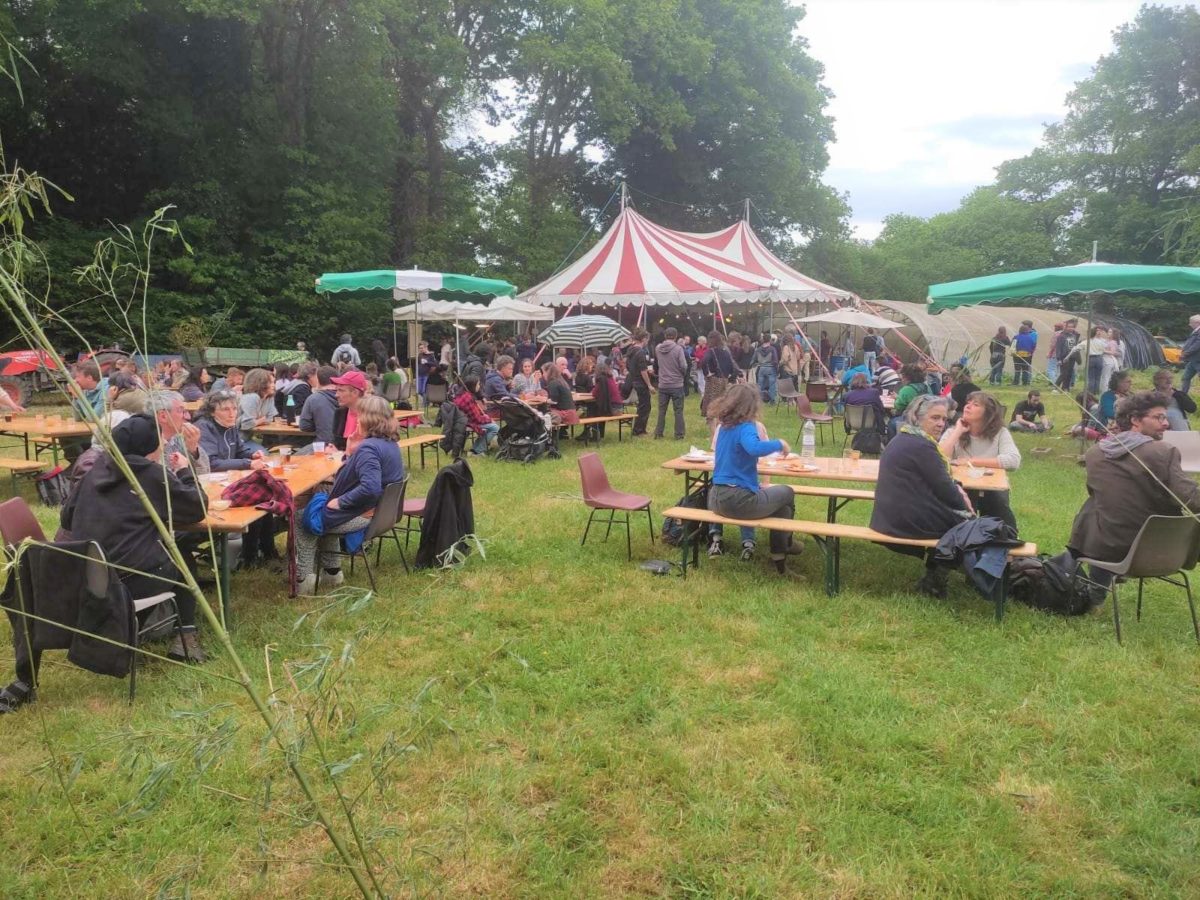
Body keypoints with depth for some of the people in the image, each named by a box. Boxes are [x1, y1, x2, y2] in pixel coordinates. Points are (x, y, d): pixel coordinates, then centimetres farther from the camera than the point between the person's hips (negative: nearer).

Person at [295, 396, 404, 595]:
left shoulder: (368, 448, -26)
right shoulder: (390, 443, 4)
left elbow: (370, 488, -37)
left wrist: (340, 502, -24)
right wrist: (352, 450, 3)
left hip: (361, 517, -10)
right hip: (379, 511, 10)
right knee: (324, 513, 32)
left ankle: (304, 580, 16)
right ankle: (333, 572, 32)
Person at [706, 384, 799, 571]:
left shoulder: (724, 427, 9)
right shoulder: (745, 427, -16)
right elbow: (754, 448, -38)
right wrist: (779, 444, -22)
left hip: (716, 499, 8)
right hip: (739, 501, -8)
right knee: (786, 494, 20)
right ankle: (781, 550, 35)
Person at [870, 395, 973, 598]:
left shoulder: (904, 438, 13)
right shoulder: (921, 446, -19)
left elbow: (939, 477, 23)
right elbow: (943, 489, -14)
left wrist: (956, 487, 6)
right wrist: (964, 503, 3)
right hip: (909, 520, -10)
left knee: (959, 512, 22)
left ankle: (933, 577, 22)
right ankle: (934, 581, 13)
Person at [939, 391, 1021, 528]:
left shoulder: (1000, 433, -1)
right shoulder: (953, 431, 1)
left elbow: (1013, 461, -20)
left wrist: (971, 461, -19)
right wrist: (958, 431, -13)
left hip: (992, 490, 1)